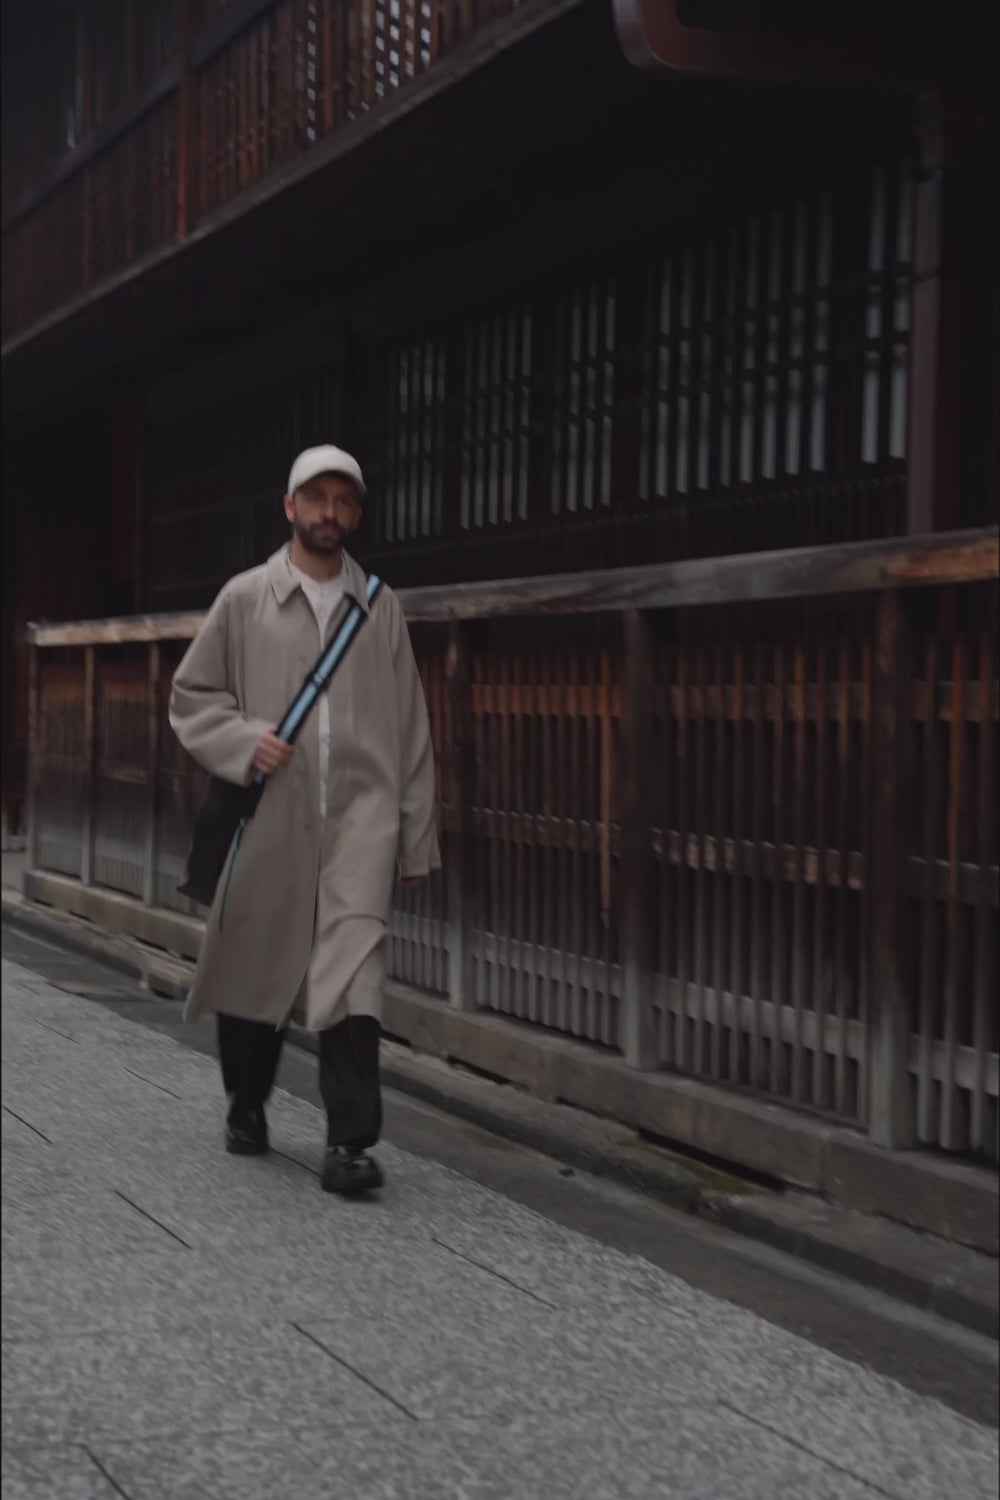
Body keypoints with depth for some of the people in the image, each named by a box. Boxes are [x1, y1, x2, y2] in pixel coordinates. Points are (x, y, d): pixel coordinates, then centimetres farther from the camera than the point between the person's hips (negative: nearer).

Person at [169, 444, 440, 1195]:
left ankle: (350, 1141, -16)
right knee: (256, 964, 11)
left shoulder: (381, 606, 8)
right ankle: (247, 1106, 34)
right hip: (271, 815, 1)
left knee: (354, 970, -14)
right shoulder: (245, 599, 5)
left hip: (361, 810, 0)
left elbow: (410, 726, 10)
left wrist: (418, 833, 8)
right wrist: (244, 740, -10)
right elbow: (190, 694, 10)